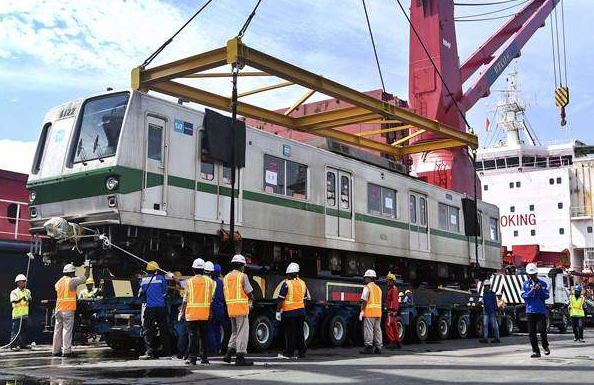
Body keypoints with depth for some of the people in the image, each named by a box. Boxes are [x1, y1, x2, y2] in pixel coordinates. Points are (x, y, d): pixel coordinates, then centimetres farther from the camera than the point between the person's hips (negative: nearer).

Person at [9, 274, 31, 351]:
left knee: (24, 330, 11)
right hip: (17, 314, -5)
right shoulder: (14, 292, -4)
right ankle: (13, 345, -4)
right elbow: (13, 301, -19)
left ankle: (23, 344, 21)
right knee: (15, 330, -6)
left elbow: (30, 299, -6)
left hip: (25, 314, 5)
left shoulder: (27, 291, 10)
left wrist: (28, 299, -29)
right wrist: (21, 299, -35)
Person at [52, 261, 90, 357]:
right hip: (68, 310, -7)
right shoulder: (72, 281, -8)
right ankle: (66, 351, -6)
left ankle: (56, 350, 15)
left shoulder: (59, 281, 13)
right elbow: (86, 277, -2)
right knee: (67, 330, -5)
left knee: (58, 330, 10)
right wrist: (87, 266, 13)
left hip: (58, 309, 7)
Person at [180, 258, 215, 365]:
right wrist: (210, 312, 8)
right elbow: (211, 298, 2)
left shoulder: (189, 281, -3)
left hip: (192, 312, -2)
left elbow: (185, 299, -2)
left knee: (193, 335, 2)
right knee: (204, 336, 8)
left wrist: (183, 311, 7)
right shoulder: (209, 281, 1)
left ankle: (192, 358, 0)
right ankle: (204, 358, 9)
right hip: (205, 313, 2)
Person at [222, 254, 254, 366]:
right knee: (242, 332, -1)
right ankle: (240, 357, -2)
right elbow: (250, 293, -9)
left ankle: (229, 353, 11)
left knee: (235, 332, 19)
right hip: (241, 308, -7)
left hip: (230, 309, 7)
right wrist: (250, 298, 13)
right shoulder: (242, 276, -7)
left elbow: (226, 294, 12)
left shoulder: (226, 277, 13)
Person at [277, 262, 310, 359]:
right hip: (301, 311, 6)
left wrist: (278, 311, -4)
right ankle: (302, 353, 12)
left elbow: (281, 299, -11)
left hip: (289, 312, -6)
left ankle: (288, 353, 4)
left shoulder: (286, 284, -11)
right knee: (299, 333, 10)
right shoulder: (303, 283, 10)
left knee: (290, 333, 0)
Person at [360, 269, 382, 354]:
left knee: (368, 329, -4)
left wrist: (362, 311, -11)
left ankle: (369, 347, -6)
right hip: (378, 312, 7)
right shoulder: (378, 288, 18)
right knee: (377, 329, 8)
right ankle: (378, 347, 9)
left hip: (369, 312, -7)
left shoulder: (367, 287, -6)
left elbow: (364, 301, -14)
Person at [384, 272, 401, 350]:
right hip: (391, 310, 10)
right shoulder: (390, 289, 21)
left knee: (388, 325, -13)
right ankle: (397, 342, 14)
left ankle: (392, 341, -14)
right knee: (394, 326, 11)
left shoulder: (394, 289, -10)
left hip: (392, 310, -10)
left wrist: (392, 310, -25)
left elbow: (394, 300, -19)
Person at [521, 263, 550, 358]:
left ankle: (545, 346, 18)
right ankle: (536, 351, 11)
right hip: (530, 310, 2)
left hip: (541, 310, -2)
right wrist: (531, 291, -14)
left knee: (542, 329, -9)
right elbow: (523, 296, 0)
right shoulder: (525, 284, 8)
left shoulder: (542, 283, 6)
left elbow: (547, 296, 2)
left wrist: (540, 290, -13)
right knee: (532, 332, 2)